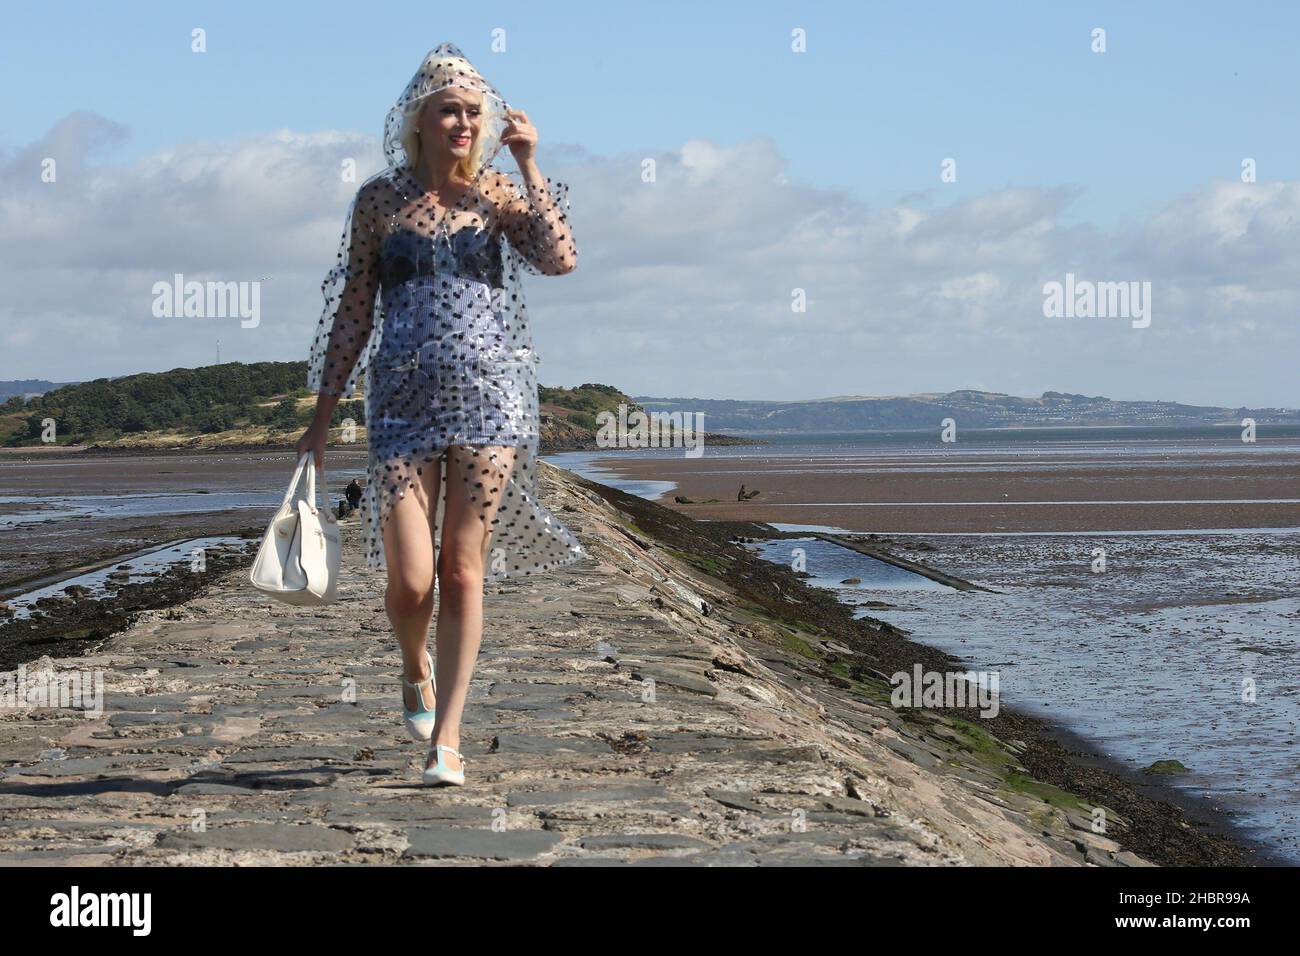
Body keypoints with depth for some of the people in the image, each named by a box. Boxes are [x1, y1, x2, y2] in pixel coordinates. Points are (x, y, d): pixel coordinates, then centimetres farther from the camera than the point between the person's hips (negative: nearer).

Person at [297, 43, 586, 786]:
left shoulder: (498, 195, 5)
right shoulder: (380, 200, 5)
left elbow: (561, 259, -11)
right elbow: (353, 310, 8)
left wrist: (530, 166, -9)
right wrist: (324, 412, 6)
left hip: (487, 400, 0)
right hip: (404, 403, 0)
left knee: (464, 572, 0)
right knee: (411, 579, -6)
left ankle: (447, 737, 8)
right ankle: (416, 667, 29)